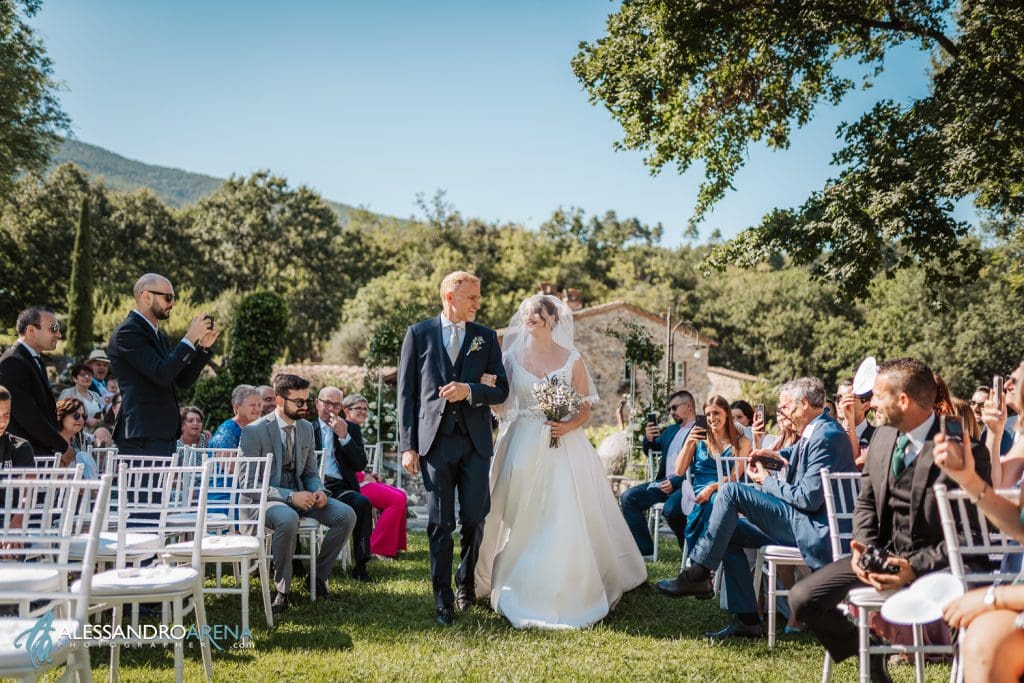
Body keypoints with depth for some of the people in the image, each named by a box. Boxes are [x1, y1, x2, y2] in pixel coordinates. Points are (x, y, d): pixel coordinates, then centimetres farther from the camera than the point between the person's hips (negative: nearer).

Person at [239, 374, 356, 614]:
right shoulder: (254, 431, -12)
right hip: (266, 497, -6)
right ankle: (281, 590, -20)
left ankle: (318, 575, 3)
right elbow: (249, 484, -15)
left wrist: (319, 491, -8)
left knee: (346, 515, -16)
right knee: (288, 519, -40)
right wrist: (290, 496, -26)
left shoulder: (306, 428, 8)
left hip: (299, 493, 6)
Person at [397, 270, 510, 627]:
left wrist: (469, 390, -14)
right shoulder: (419, 334, 4)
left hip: (475, 440, 2)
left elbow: (501, 390, 6)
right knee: (440, 523, 1)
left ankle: (466, 582, 30)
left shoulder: (486, 337, 8)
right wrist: (408, 445, -3)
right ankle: (442, 598, 11)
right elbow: (406, 392, 3)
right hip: (435, 439, -1)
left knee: (474, 520, 5)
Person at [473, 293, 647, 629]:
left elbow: (585, 407, 5)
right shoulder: (513, 356, 7)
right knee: (521, 520, 0)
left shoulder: (572, 359, 3)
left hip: (564, 447, -1)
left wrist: (568, 426, -13)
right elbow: (500, 403, 5)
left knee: (566, 519, -5)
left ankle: (569, 591, 8)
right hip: (523, 447, 1)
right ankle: (520, 587, 13)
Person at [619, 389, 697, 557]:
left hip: (685, 483, -8)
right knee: (628, 497, -9)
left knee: (671, 507, -35)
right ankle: (644, 548, -4)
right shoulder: (670, 430, 24)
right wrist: (648, 438, 5)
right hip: (664, 481, 8)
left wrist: (675, 482, -21)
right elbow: (650, 448, 29)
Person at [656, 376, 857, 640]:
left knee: (730, 491, -17)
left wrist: (766, 480, -8)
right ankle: (747, 619, 6)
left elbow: (808, 499, -22)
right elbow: (799, 452, 38)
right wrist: (776, 455, 14)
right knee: (730, 532, 10)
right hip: (805, 522, 11)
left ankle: (697, 575, -10)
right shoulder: (818, 430, 14)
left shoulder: (825, 436, -17)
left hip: (815, 529, -11)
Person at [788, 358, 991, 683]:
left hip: (933, 566, -6)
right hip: (881, 555, 7)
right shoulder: (882, 437, 6)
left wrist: (916, 568, -24)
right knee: (802, 598, -6)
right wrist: (863, 549, -7)